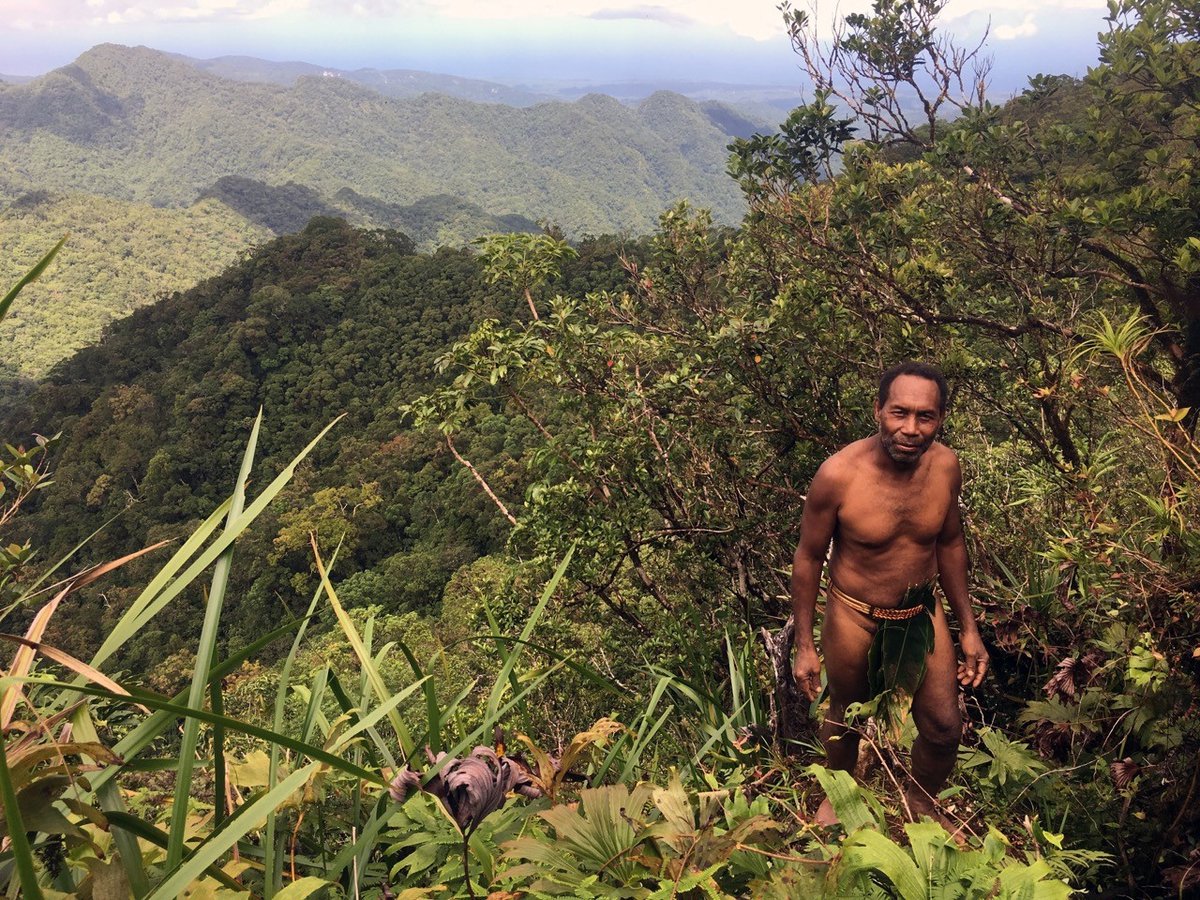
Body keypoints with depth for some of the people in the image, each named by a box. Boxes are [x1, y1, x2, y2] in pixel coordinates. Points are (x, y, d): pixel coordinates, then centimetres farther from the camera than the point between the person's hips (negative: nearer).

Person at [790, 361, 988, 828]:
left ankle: (922, 804, 45)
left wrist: (969, 627, 7)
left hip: (923, 614, 3)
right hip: (854, 619, -3)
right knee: (847, 718, 20)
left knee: (944, 728, 13)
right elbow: (809, 557, -14)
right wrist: (804, 645, -9)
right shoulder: (839, 474, -27)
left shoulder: (945, 465, -14)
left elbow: (949, 543, 3)